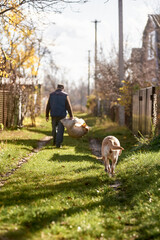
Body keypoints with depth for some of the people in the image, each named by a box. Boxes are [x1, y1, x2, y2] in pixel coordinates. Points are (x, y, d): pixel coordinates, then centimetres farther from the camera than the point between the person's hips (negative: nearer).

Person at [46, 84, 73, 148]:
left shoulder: (51, 95, 6)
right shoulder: (65, 95, -2)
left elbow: (48, 106, 4)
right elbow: (68, 106, -7)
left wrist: (47, 115, 9)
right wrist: (71, 116, -6)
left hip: (54, 114, 2)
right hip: (62, 115, -2)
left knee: (54, 128, 18)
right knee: (60, 129, 0)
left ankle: (54, 142, 26)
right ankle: (58, 144, -4)